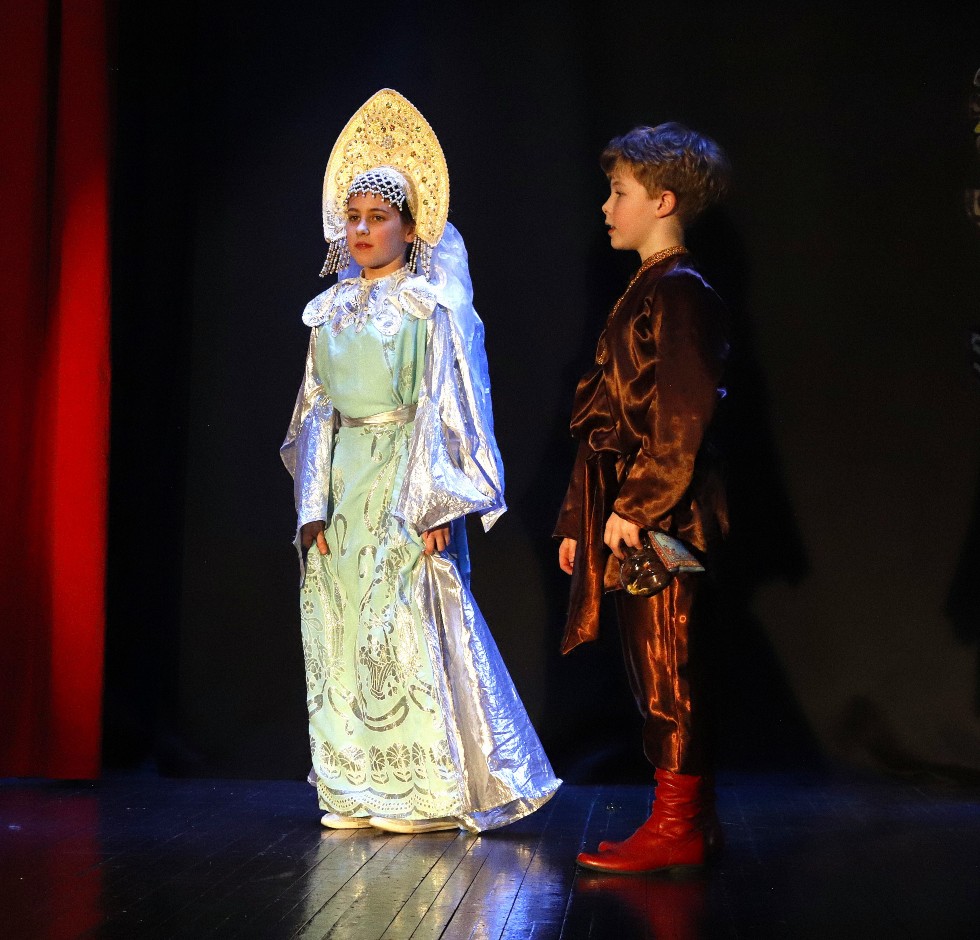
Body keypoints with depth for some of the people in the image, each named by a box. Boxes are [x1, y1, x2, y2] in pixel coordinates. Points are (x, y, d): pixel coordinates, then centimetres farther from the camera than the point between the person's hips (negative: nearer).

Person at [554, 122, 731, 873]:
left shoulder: (680, 291, -9)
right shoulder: (647, 291, 19)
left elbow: (682, 415, -19)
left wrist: (635, 505, -22)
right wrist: (580, 520, 18)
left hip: (661, 518, -9)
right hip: (632, 518, 10)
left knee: (667, 670, -5)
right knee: (661, 673, 12)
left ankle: (677, 827, 3)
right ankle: (692, 821, 20)